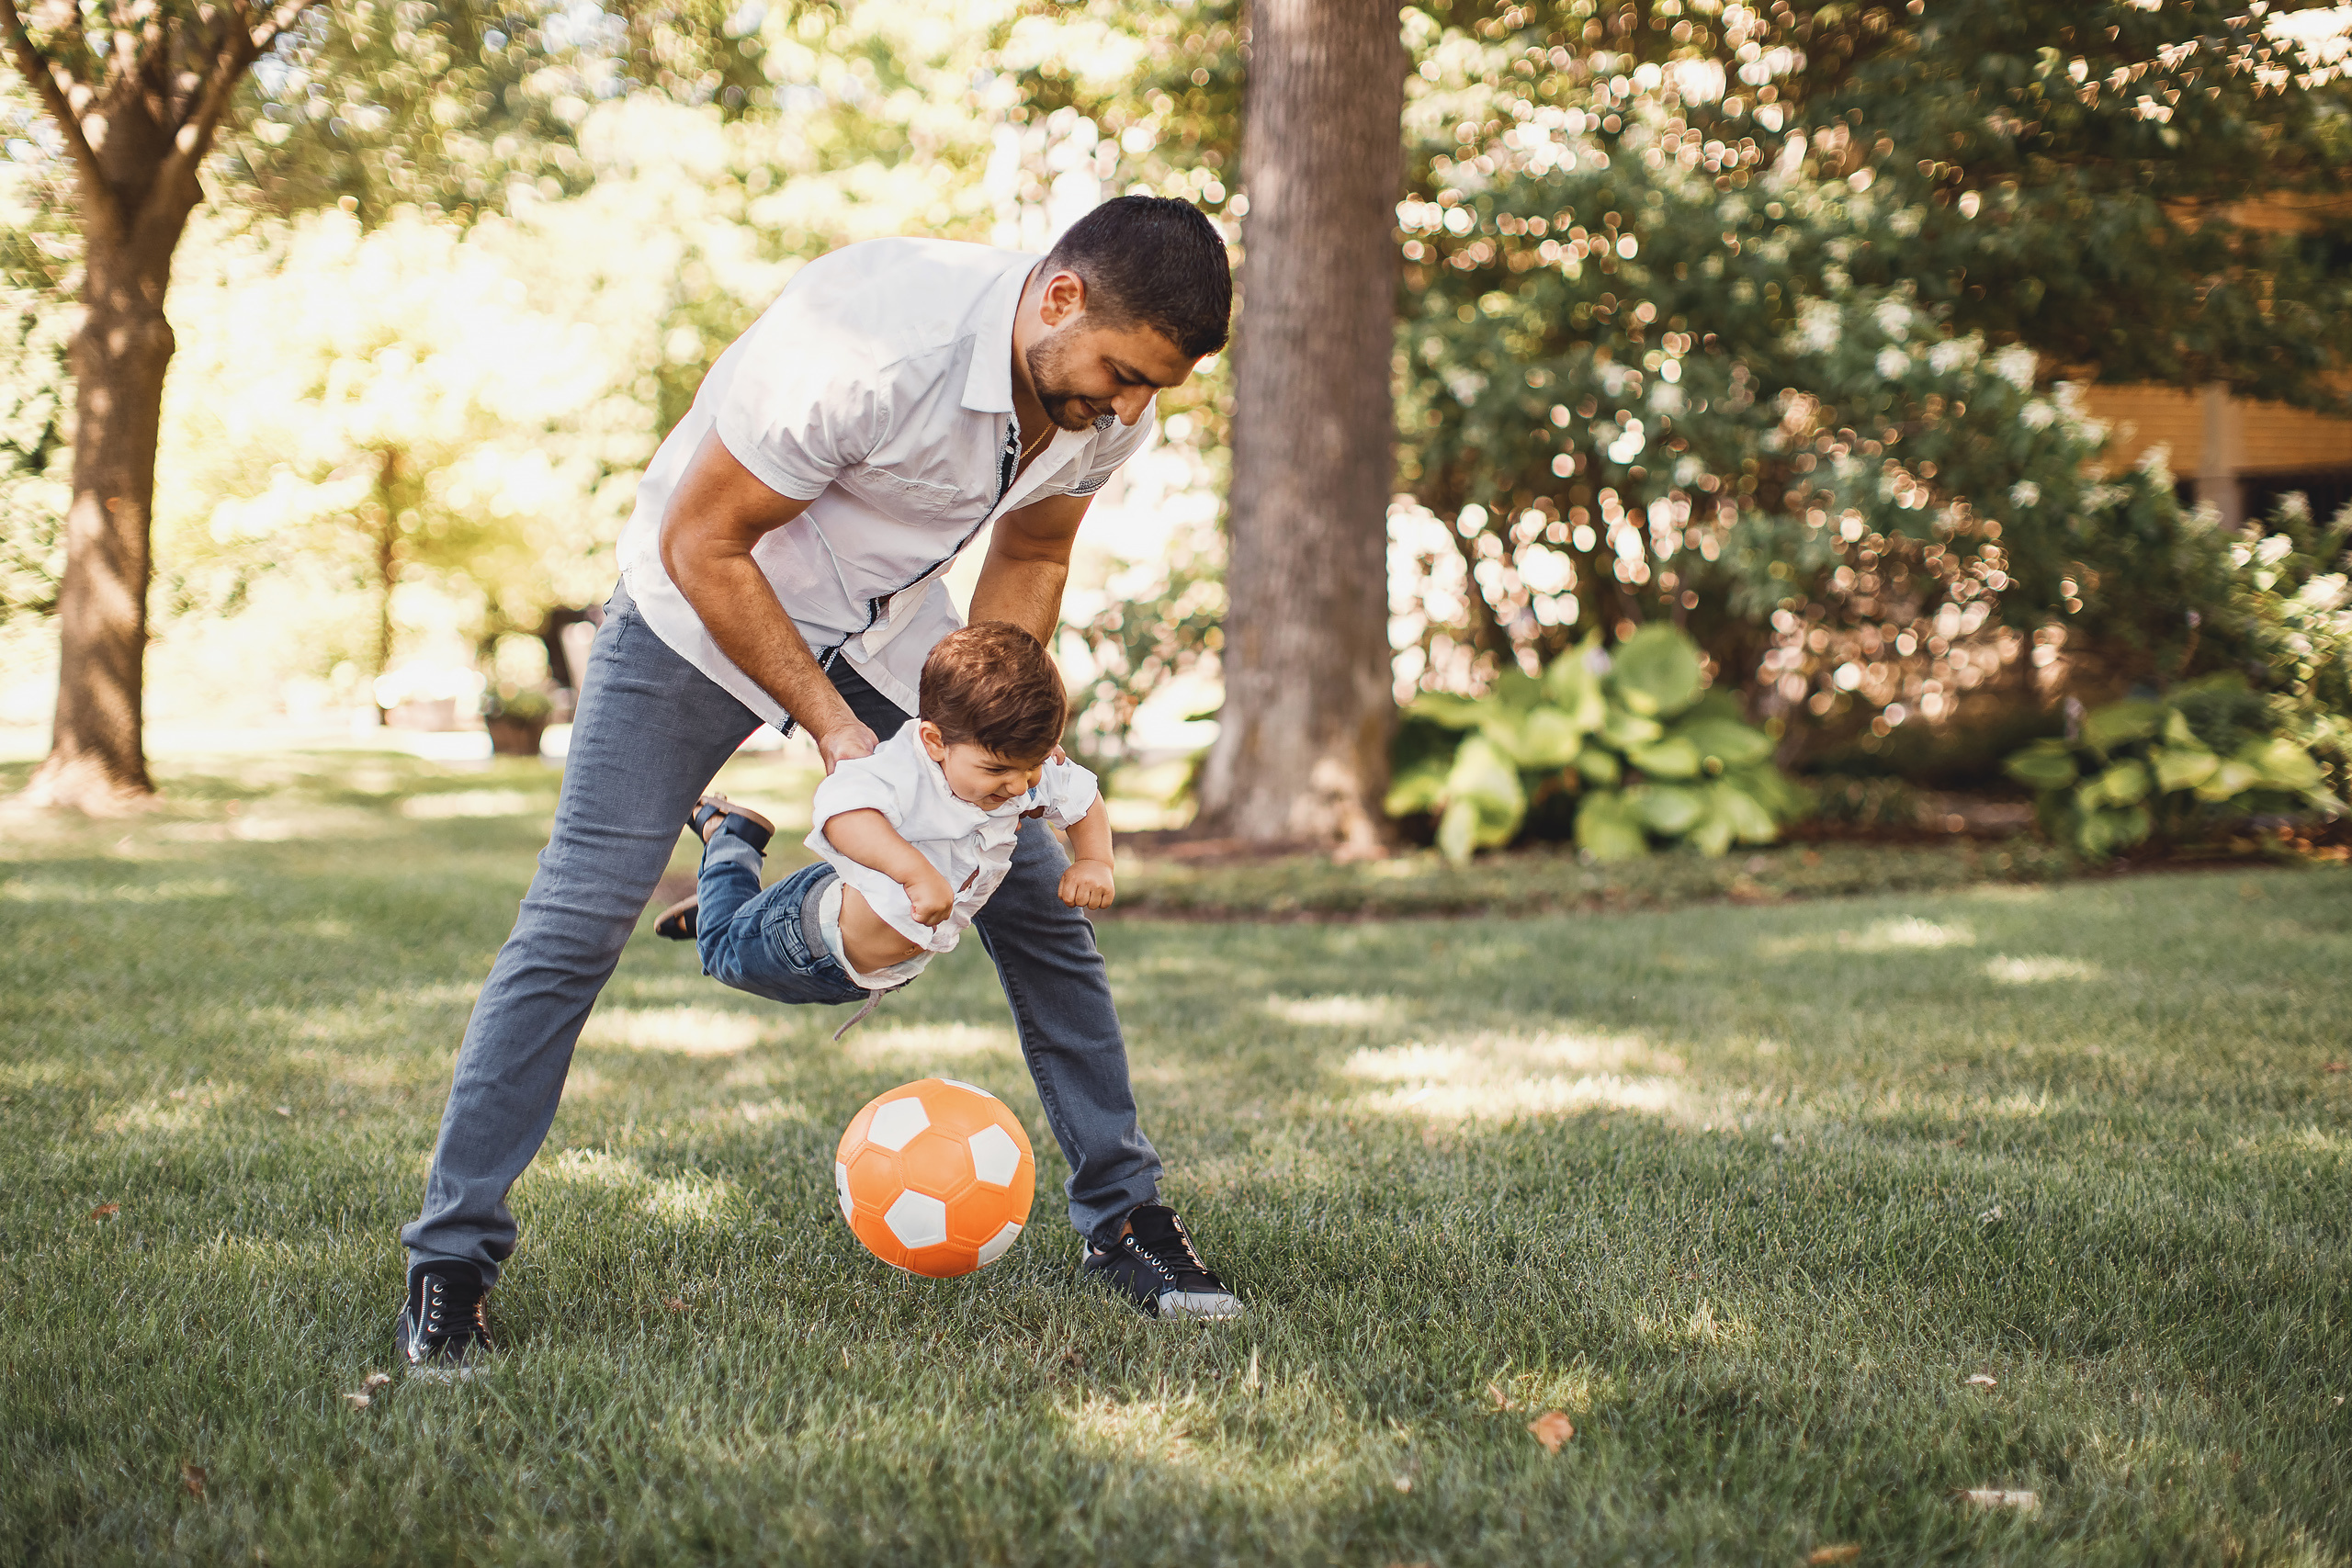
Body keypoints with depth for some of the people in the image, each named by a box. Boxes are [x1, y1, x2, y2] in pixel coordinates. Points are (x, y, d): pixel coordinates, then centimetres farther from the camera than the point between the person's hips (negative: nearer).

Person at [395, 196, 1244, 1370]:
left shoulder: (1108, 402, -15)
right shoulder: (869, 344, -37)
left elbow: (1028, 558, 5)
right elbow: (700, 543, -26)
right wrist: (832, 727, -23)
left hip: (889, 620, 6)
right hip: (706, 598, -6)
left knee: (1038, 897, 1)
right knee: (577, 919, -11)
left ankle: (1122, 1217, 14)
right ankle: (451, 1255, 0)